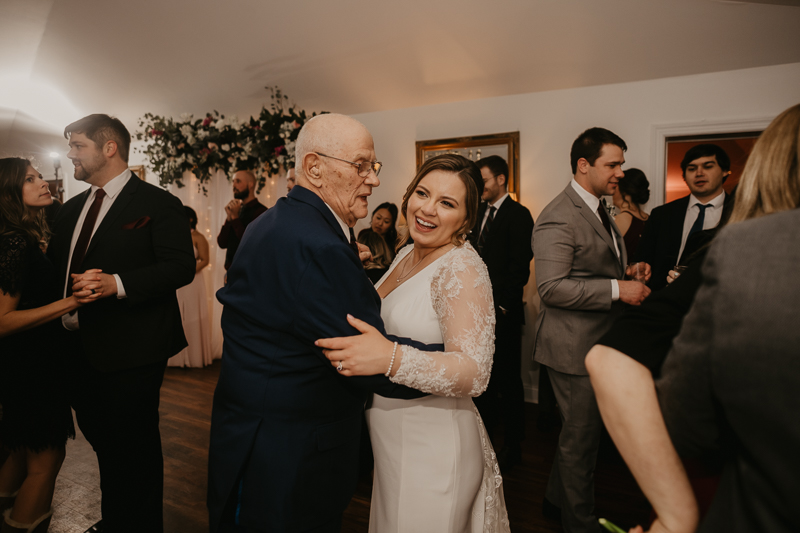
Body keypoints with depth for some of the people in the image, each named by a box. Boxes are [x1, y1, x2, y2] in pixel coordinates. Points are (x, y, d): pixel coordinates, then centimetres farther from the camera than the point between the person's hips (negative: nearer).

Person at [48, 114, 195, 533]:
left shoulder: (158, 204, -9)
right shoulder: (71, 210, 15)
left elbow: (180, 267, -18)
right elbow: (56, 267, 19)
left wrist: (117, 284, -28)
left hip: (129, 352, -8)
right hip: (79, 347, 8)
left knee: (134, 448, 4)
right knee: (102, 440, 21)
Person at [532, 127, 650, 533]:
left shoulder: (599, 211, 14)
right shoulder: (558, 217, -20)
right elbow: (551, 287, -27)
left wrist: (629, 274, 7)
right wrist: (617, 289, -24)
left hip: (600, 343, 10)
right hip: (575, 347, -10)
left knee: (580, 431, 24)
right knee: (581, 437, 7)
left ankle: (557, 498, 45)